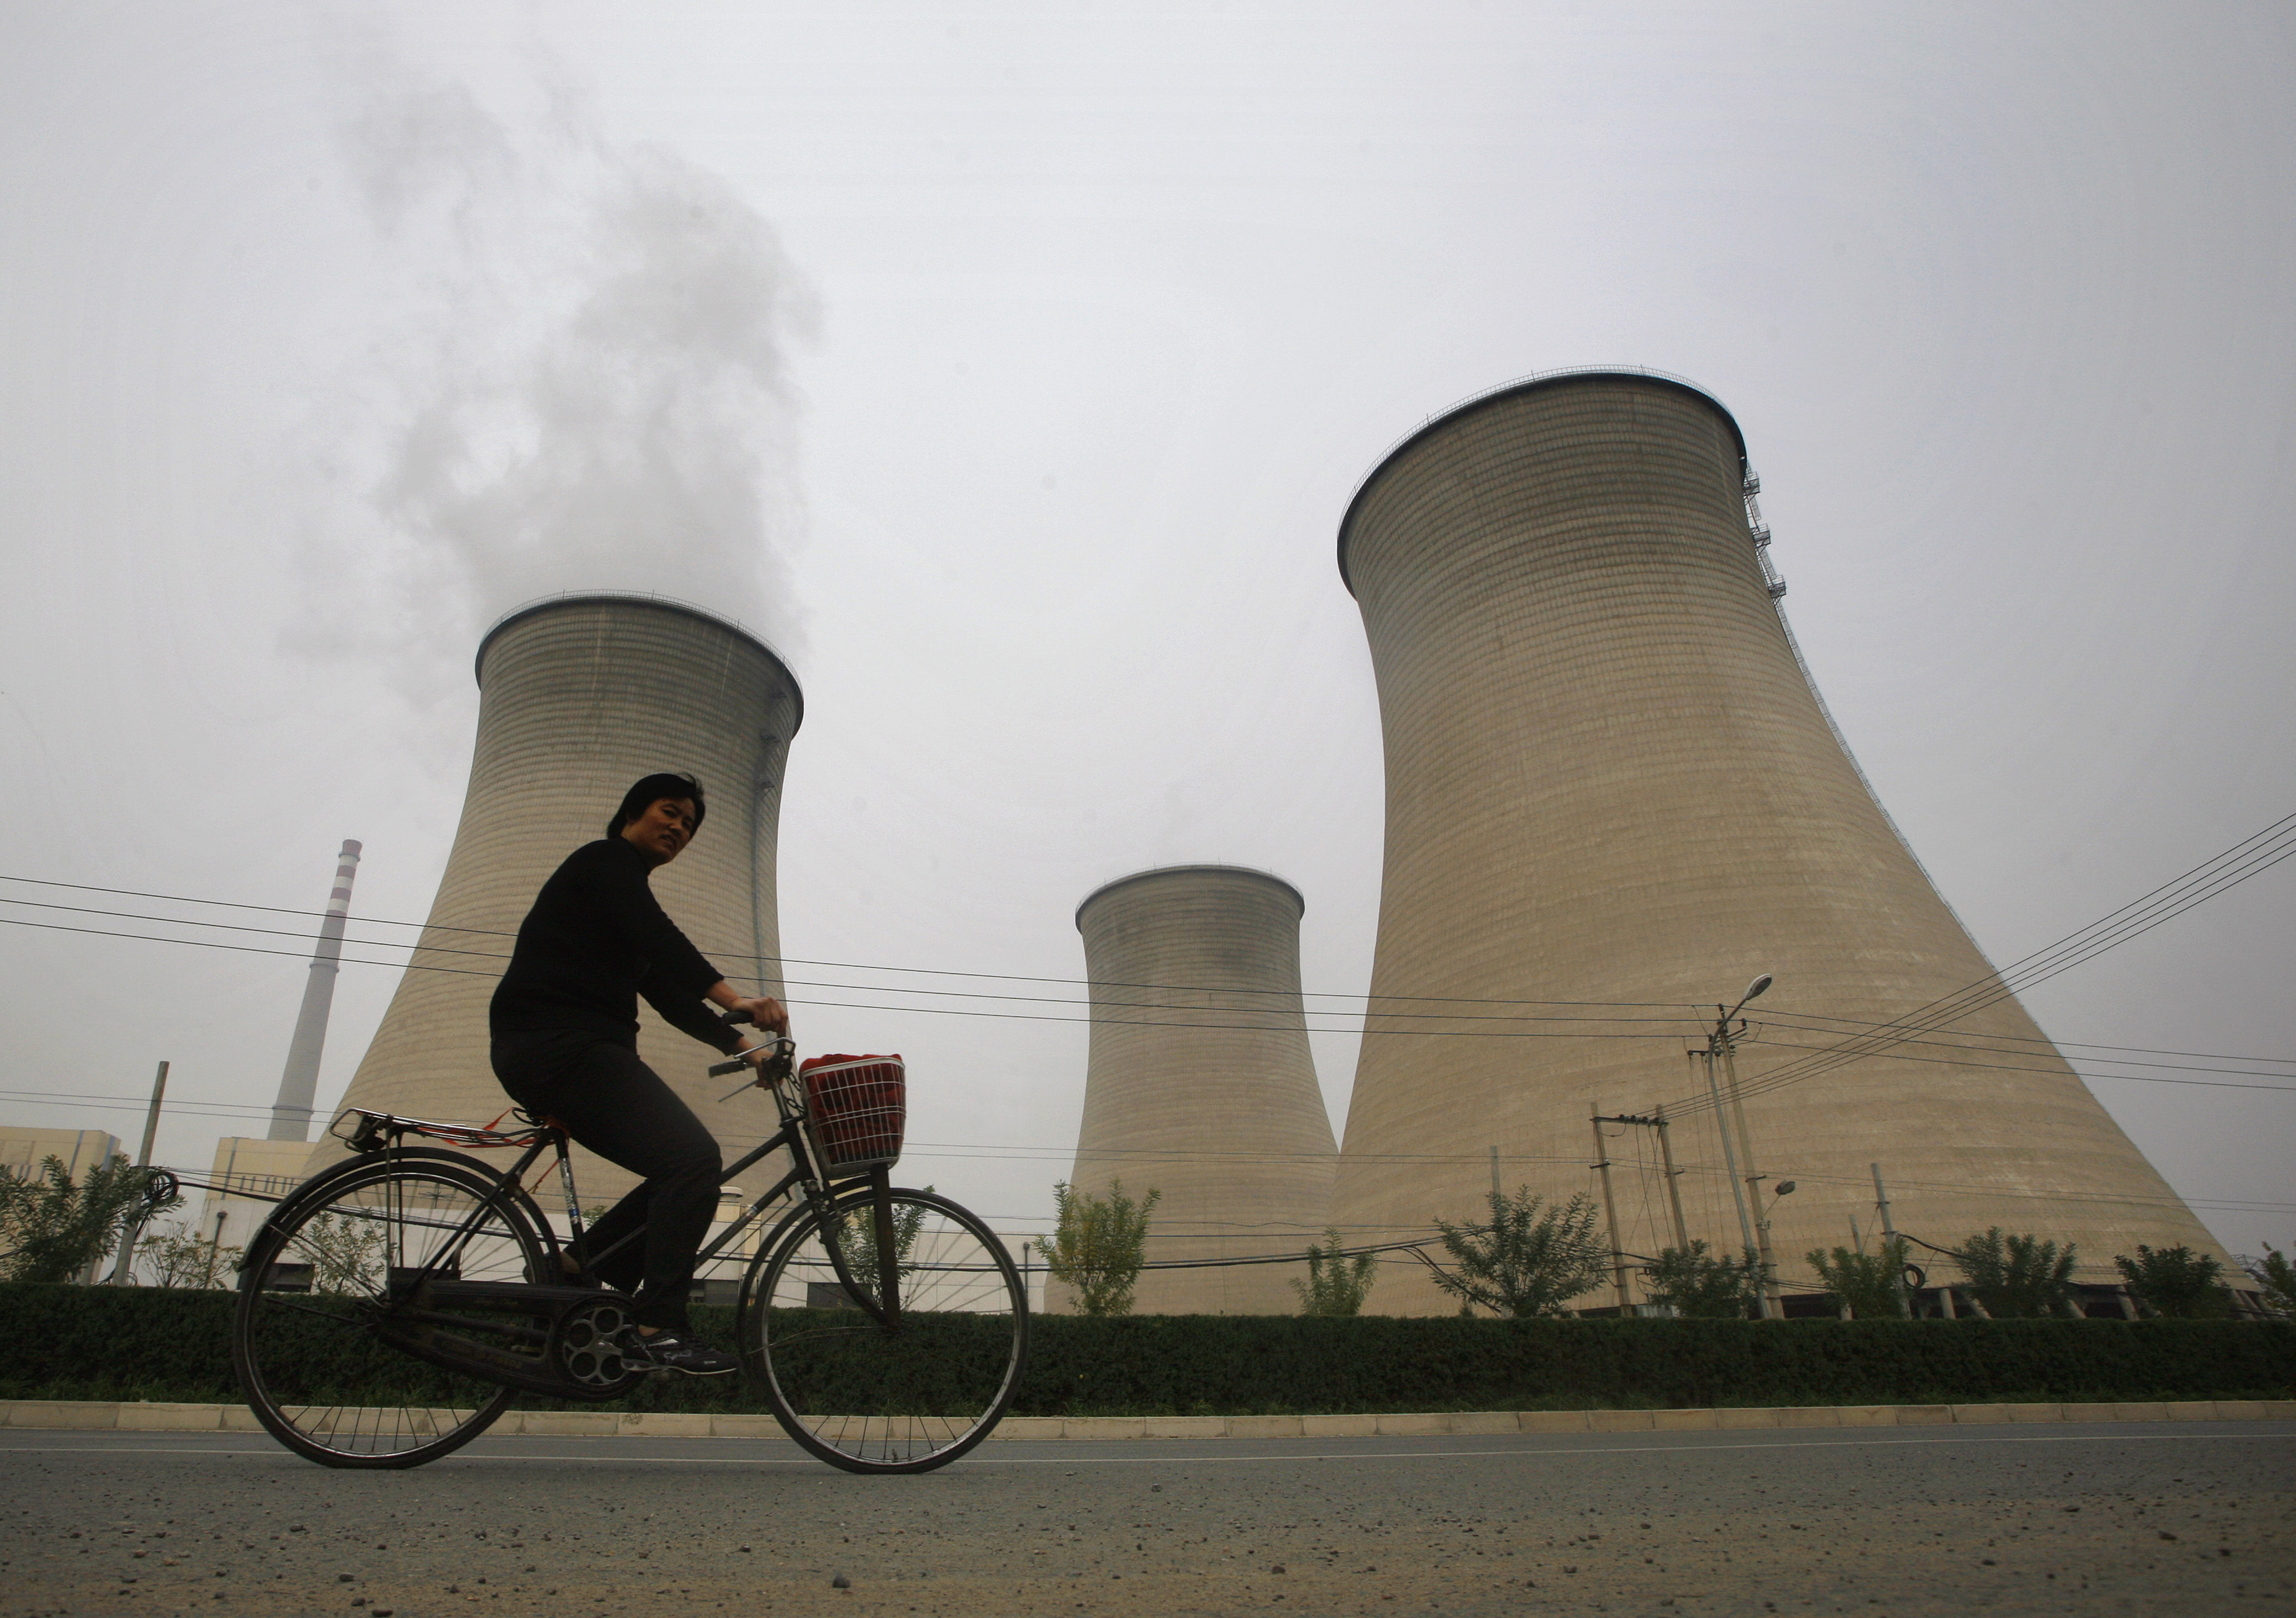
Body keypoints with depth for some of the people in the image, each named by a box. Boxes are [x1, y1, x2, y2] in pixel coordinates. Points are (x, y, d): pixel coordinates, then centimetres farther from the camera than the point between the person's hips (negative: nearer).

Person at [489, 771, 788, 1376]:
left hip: (566, 1054, 10)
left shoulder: (622, 884, 27)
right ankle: (660, 1328, -18)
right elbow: (658, 936, -22)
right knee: (693, 1157, -20)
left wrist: (741, 1045, 12)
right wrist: (733, 997, -35)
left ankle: (574, 1273, 7)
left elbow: (667, 994, 22)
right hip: (561, 1046, -10)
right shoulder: (606, 860, -2)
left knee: (685, 1169, 5)